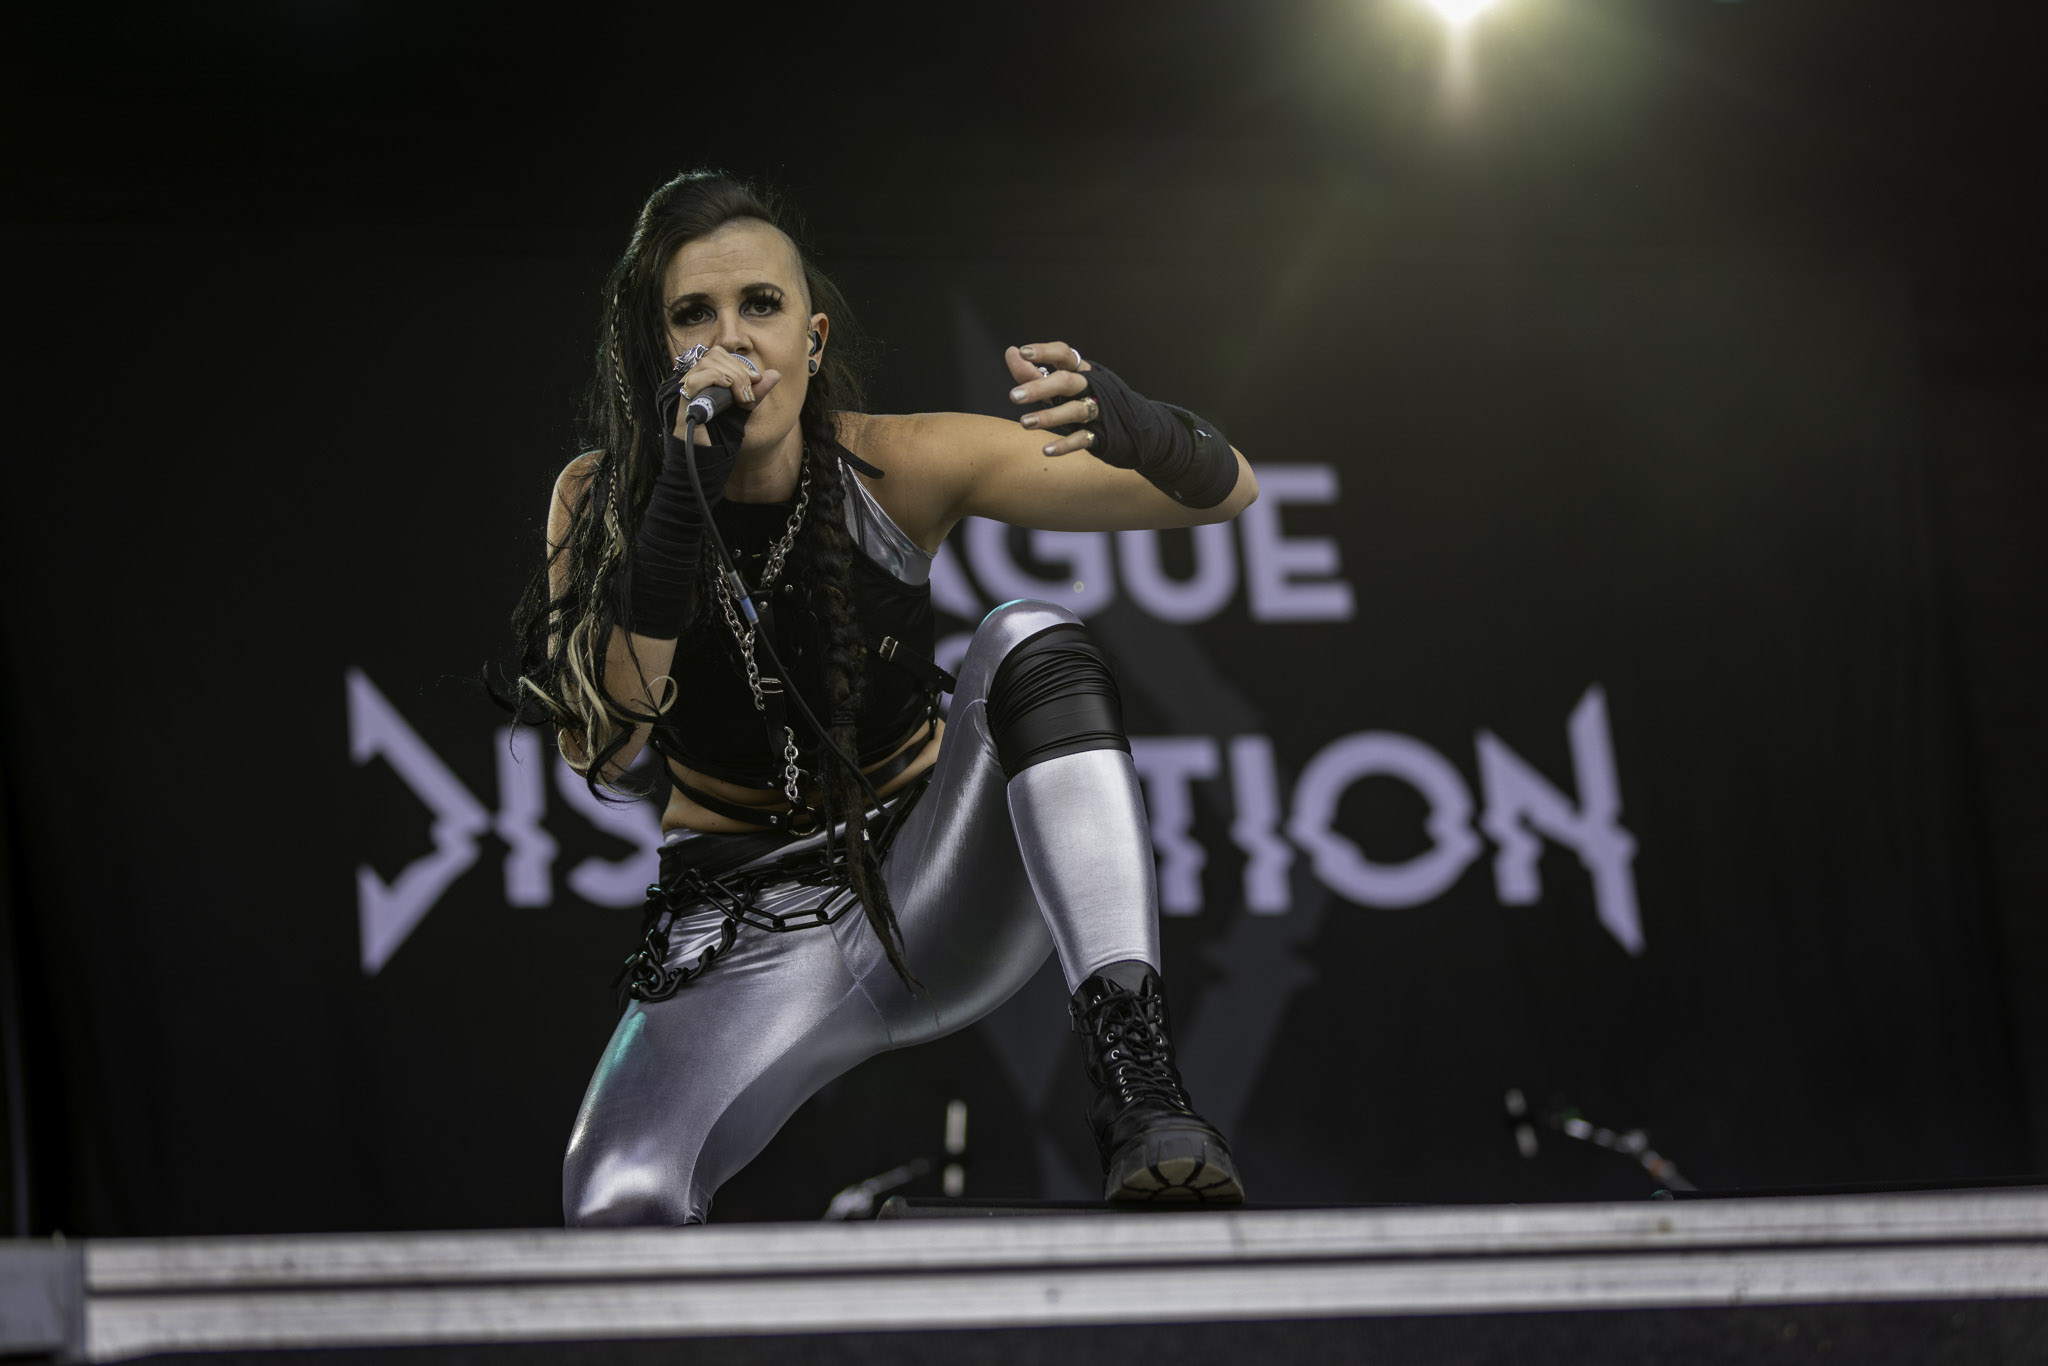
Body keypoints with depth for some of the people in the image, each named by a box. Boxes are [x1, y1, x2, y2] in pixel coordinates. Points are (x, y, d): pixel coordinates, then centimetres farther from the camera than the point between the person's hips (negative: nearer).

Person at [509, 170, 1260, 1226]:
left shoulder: (898, 468, -10)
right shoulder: (601, 503, -8)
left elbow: (1224, 491, -11)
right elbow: (594, 745, -24)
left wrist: (1131, 431, -36)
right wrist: (682, 500, -33)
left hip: (930, 893, 1)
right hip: (749, 936, -1)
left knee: (1030, 642, -28)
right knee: (614, 1205, -32)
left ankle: (1138, 1088, -38)